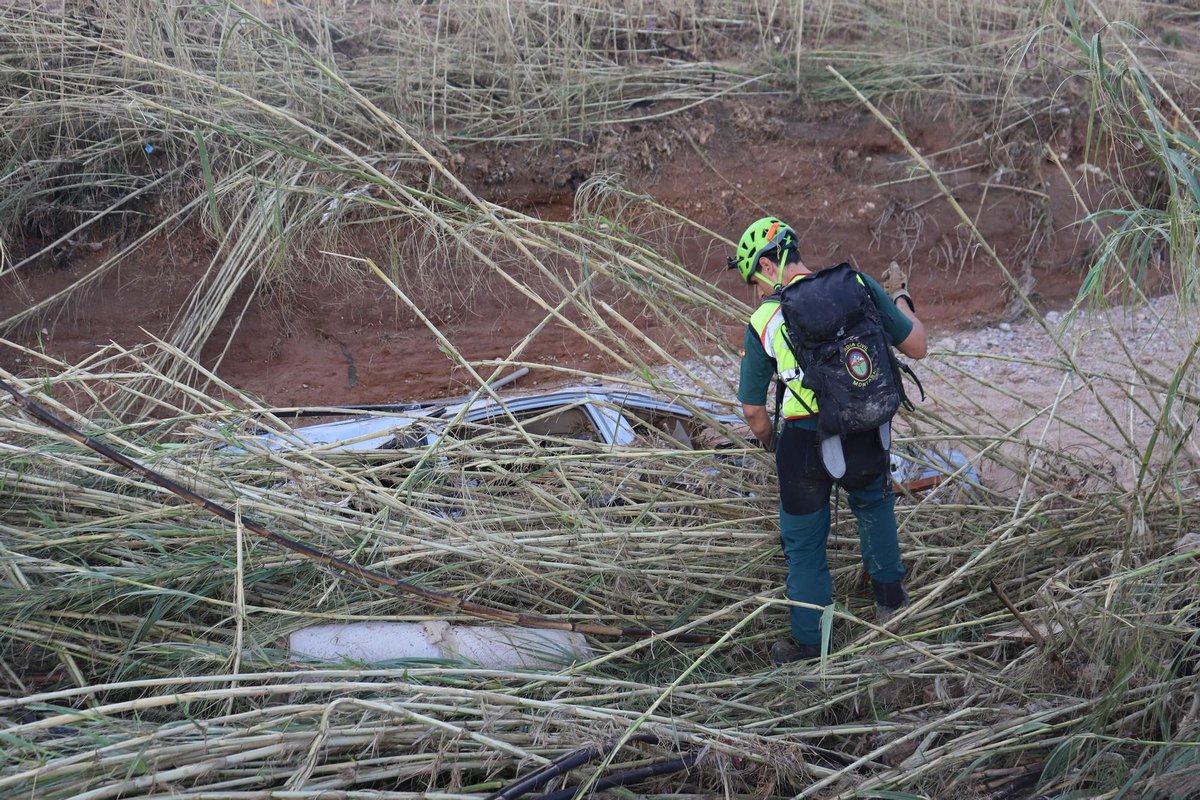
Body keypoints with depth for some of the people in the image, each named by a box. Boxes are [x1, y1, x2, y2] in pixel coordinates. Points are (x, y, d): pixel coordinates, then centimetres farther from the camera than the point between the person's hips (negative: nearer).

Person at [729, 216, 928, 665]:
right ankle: (889, 599, 45)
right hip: (864, 438, 3)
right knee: (874, 503, 35)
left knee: (804, 546, 17)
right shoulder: (858, 287, -3)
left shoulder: (764, 321, -6)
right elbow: (916, 348, 2)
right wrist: (900, 296, 20)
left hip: (803, 445, -2)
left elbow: (753, 410, 0)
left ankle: (809, 649, 28)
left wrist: (769, 443, 22)